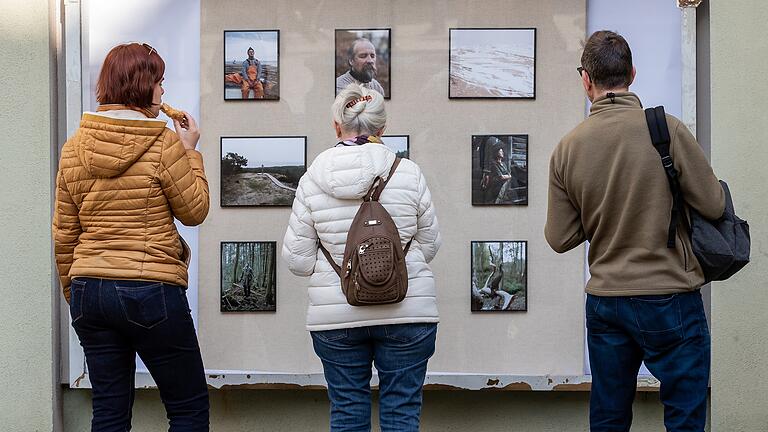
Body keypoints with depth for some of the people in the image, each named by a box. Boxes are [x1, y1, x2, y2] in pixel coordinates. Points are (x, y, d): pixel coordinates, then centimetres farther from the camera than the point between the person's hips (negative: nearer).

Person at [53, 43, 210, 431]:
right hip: (151, 291, -6)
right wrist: (190, 152, 8)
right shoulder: (164, 144, -10)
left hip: (90, 291, 6)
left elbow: (63, 233, 9)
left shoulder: (75, 146, 6)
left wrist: (73, 293, 19)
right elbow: (195, 211, -1)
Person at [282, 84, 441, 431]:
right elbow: (429, 245, 3)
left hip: (335, 314, 1)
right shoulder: (409, 174, -6)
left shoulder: (312, 181, -5)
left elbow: (296, 259, -2)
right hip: (407, 311, 0)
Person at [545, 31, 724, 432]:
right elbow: (713, 206, -7)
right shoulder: (668, 130, -11)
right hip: (670, 299, -3)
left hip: (604, 302, 4)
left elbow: (559, 239, 2)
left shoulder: (567, 148, -2)